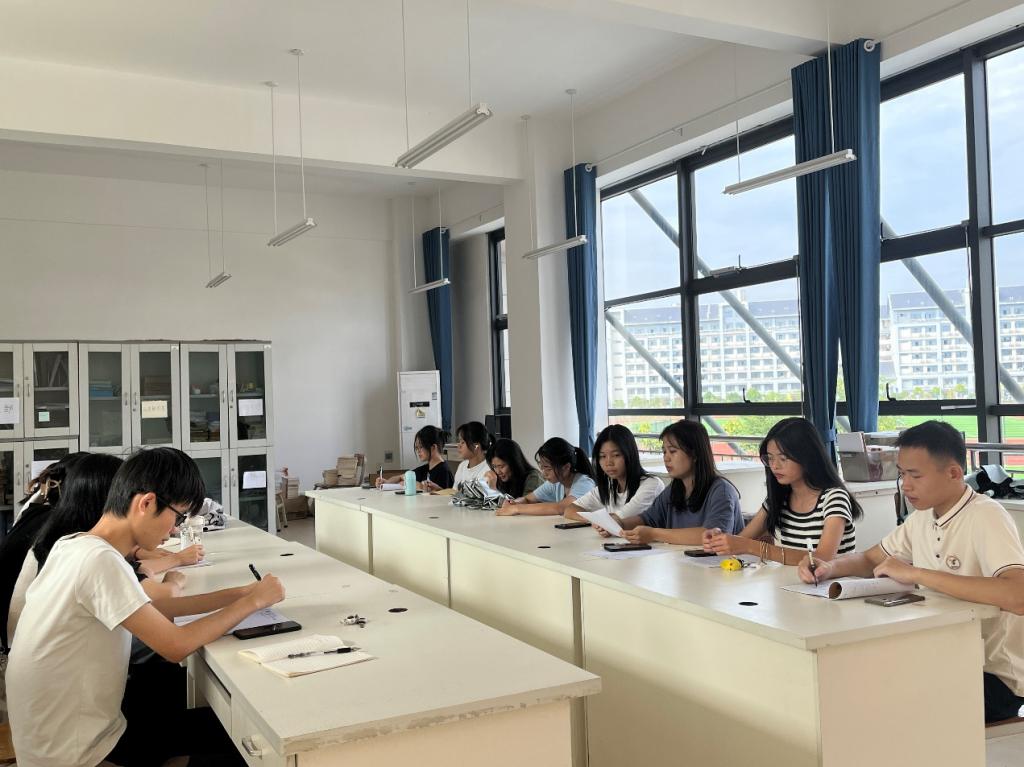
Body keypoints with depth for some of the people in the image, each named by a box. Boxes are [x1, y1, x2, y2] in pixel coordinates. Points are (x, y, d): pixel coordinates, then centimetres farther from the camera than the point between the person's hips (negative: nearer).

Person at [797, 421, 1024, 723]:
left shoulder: (986, 517, -19)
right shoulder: (923, 516, 4)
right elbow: (871, 559, 16)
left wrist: (916, 574, -32)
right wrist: (829, 568, -7)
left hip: (995, 676, -7)